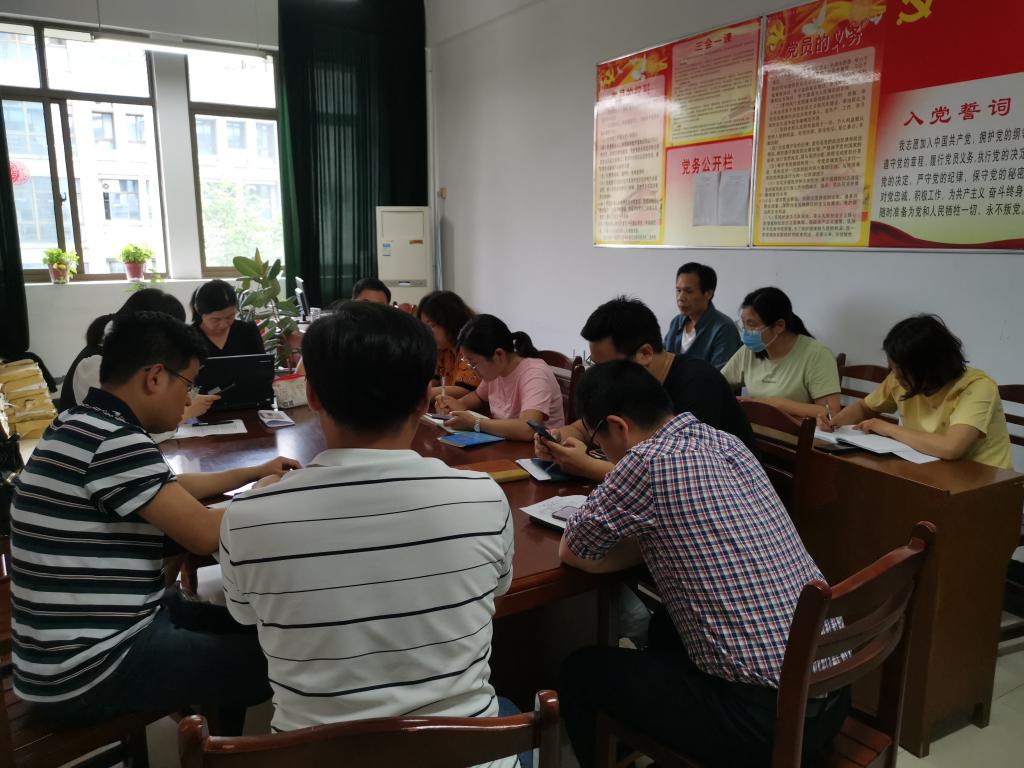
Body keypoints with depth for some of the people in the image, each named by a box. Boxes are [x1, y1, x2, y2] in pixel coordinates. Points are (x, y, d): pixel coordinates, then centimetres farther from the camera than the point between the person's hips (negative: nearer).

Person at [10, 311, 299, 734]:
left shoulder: (86, 426, 8)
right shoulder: (114, 440, -24)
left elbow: (170, 489, 23)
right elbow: (206, 535, -24)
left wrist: (253, 472, 23)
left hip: (91, 635, 10)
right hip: (89, 670, -10)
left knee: (244, 629, 20)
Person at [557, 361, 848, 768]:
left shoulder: (651, 459, -18)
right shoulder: (724, 441, 6)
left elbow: (571, 553, -5)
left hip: (770, 717, -8)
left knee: (581, 672, 9)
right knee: (665, 629, 31)